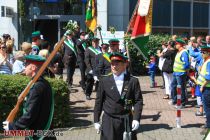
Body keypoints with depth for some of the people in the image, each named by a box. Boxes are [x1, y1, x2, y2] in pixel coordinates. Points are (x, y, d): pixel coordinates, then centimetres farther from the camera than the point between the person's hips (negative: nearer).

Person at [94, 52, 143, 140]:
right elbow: (99, 101, 4)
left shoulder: (133, 81, -1)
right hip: (109, 121, 0)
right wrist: (96, 120, 2)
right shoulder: (104, 81, 1)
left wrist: (136, 119, -11)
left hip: (127, 121, 0)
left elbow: (138, 101, -2)